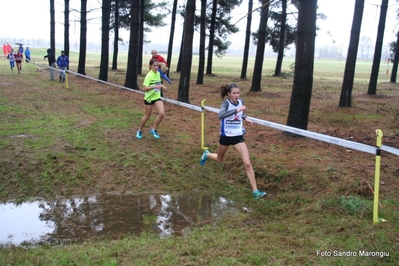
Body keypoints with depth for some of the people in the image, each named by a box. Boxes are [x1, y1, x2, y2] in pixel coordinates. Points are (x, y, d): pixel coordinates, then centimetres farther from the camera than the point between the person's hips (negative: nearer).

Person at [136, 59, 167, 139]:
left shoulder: (158, 73, 3)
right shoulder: (149, 76, -19)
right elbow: (144, 88, -26)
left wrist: (161, 86, 3)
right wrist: (154, 87, -37)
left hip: (157, 97, 5)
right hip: (149, 98, -5)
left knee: (161, 113, -13)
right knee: (147, 116, 8)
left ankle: (153, 129, 6)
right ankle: (140, 131, 31)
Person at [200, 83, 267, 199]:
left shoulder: (241, 102, -3)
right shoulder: (226, 103, -19)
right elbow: (220, 115, -41)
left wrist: (245, 118, 1)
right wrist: (237, 110, -44)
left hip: (238, 136, 2)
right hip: (226, 136, -2)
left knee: (247, 163, -10)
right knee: (219, 159, 22)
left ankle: (255, 191, -5)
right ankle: (207, 154, 58)